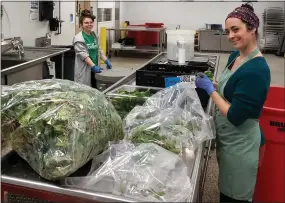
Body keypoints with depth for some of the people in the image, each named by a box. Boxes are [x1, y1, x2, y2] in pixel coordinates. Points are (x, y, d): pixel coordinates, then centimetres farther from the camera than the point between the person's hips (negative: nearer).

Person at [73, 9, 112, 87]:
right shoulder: (78, 38, -10)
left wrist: (106, 61, 7)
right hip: (84, 71, -7)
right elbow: (84, 55, -18)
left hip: (94, 70, 7)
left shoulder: (94, 35, 11)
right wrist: (93, 66, -25)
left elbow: (99, 50, 18)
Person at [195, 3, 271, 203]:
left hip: (240, 142, -8)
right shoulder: (235, 56, 0)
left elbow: (235, 116, -26)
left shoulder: (256, 70, -27)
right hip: (227, 136, 8)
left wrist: (210, 89, -17)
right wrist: (211, 83, -1)